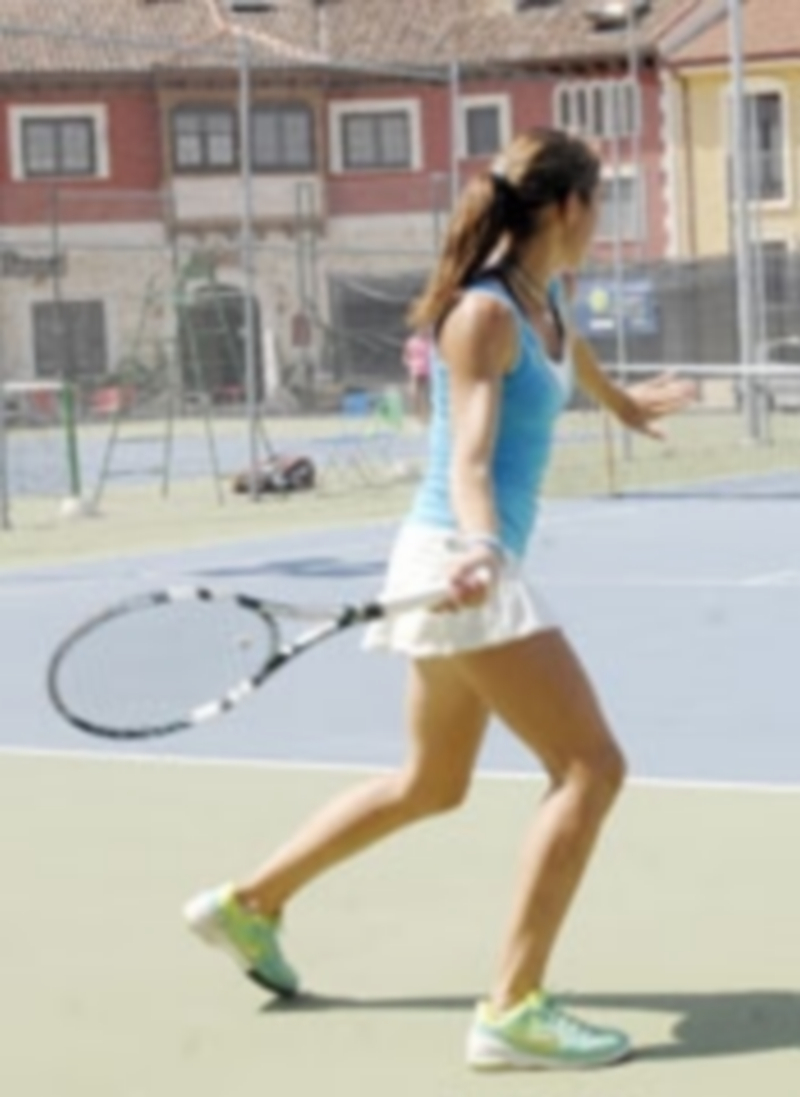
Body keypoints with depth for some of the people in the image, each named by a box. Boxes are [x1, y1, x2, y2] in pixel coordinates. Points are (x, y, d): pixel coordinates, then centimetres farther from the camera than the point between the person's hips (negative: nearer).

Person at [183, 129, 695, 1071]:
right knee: (589, 767, -13)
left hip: (477, 568, 10)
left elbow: (568, 354, 38)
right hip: (459, 565, -10)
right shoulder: (483, 313, -14)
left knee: (430, 786, 22)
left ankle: (249, 902, 34)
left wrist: (625, 406, 58)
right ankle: (512, 1010, -13)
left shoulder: (542, 301, 13)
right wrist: (479, 547, -42)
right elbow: (469, 459, -23)